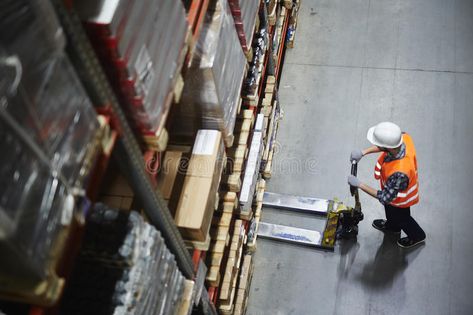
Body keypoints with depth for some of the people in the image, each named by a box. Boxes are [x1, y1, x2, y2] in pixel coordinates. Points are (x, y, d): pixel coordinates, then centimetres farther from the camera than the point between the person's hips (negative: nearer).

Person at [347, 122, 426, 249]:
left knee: (401, 218, 28)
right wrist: (364, 151, -19)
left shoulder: (399, 173, -51)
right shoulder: (404, 137, -32)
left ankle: (417, 236, 59)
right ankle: (392, 226, 68)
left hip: (400, 199, -6)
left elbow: (385, 197, -35)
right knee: (390, 210, 36)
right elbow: (386, 145, -8)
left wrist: (359, 184, -31)